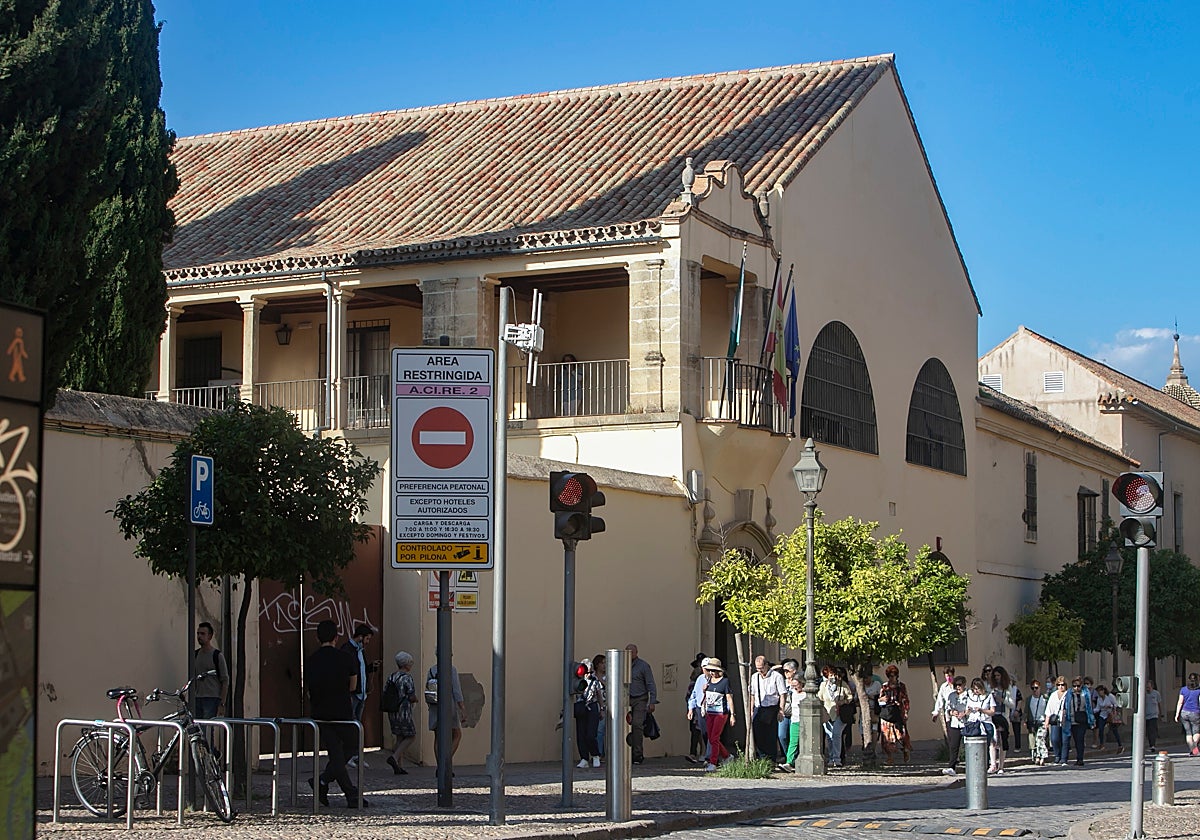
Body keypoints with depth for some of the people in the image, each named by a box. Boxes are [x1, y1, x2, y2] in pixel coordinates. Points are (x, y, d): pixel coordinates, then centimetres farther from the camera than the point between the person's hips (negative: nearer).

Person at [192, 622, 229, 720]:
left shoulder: (217, 655, -4)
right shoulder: (195, 655, 13)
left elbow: (225, 681, -5)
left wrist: (222, 704, -11)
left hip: (212, 699, -6)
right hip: (197, 699, 6)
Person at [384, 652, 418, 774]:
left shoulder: (392, 676, 8)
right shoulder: (407, 677, -14)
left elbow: (385, 693, 8)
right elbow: (412, 697, -17)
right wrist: (415, 700, 5)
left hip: (392, 712, 8)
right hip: (404, 712, -8)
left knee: (399, 737, 13)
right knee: (411, 736, 4)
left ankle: (400, 766, 9)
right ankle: (394, 757, -11)